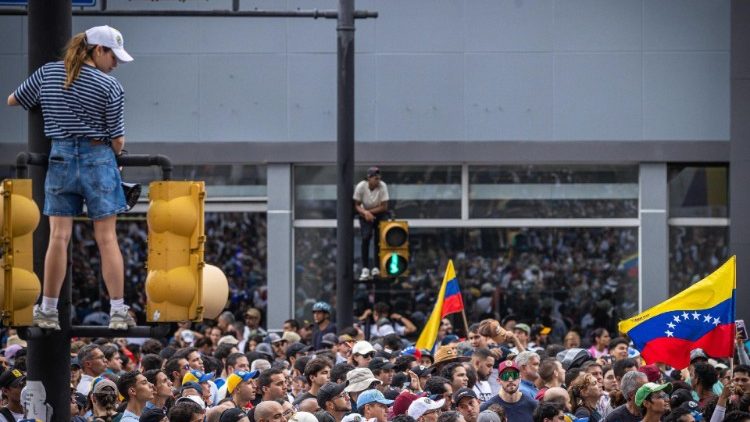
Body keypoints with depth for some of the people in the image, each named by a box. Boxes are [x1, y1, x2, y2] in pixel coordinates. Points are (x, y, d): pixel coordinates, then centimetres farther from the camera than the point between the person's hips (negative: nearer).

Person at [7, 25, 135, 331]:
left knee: (58, 236, 4)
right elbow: (118, 140, -5)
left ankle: (47, 311, 4)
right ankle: (118, 312, 2)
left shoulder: (47, 73, 4)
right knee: (107, 238, 1)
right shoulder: (110, 86, -7)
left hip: (60, 157, 3)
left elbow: (13, 101, 15)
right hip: (99, 158, -3)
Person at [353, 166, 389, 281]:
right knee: (366, 238, -16)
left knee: (378, 239, -7)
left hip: (379, 213, 1)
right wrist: (365, 213, -32)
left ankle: (376, 268, 0)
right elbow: (357, 205, -14)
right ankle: (365, 269, -16)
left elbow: (384, 207, -19)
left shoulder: (382, 186, -23)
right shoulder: (360, 187, -22)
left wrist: (370, 212, -24)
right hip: (364, 213, -1)